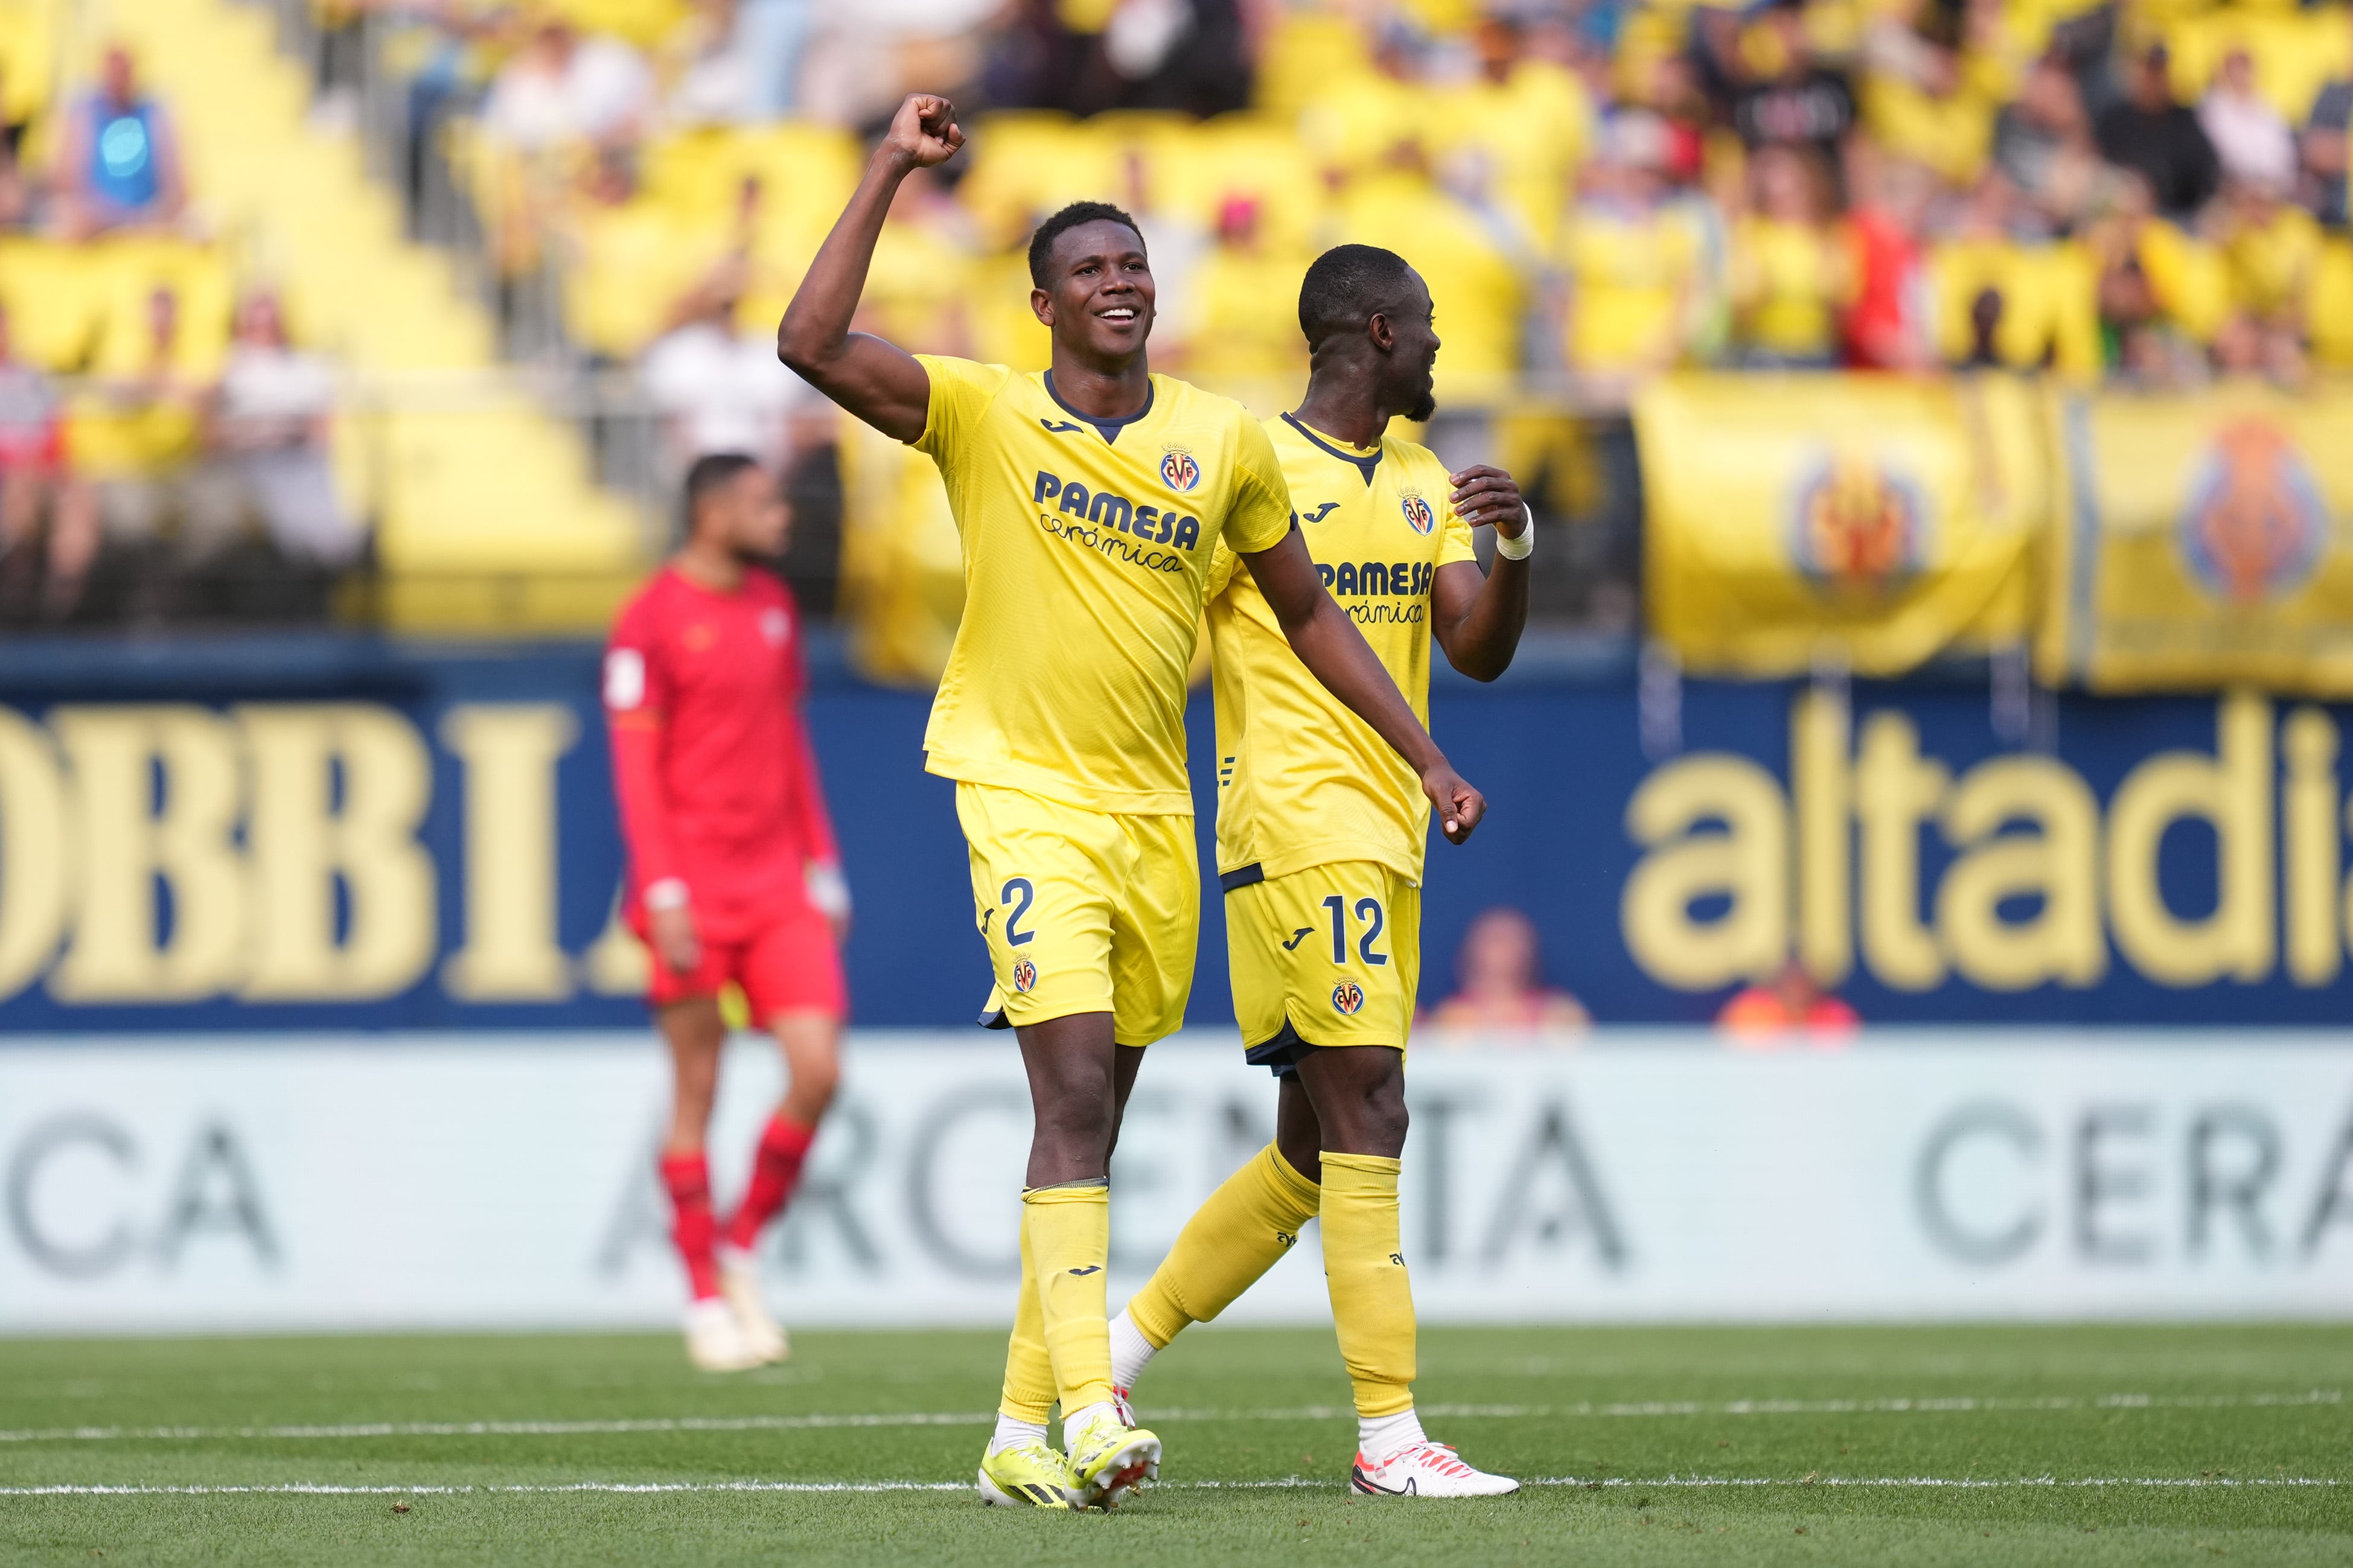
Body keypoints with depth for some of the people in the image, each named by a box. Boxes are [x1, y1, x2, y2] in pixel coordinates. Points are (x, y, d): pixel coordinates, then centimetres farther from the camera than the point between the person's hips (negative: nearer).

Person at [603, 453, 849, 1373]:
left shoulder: (773, 606, 14)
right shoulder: (651, 623, -8)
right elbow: (635, 767, -9)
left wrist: (821, 864, 17)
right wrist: (663, 892, -16)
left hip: (779, 887, 6)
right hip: (694, 893, -6)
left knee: (818, 1071, -6)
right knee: (696, 1095, 0)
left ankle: (740, 1250, 12)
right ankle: (707, 1302, 8)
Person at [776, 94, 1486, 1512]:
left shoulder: (1226, 442, 6)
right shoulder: (981, 415, -4)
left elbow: (1308, 612, 17)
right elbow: (813, 344, -18)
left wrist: (1430, 759, 14)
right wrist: (893, 169, -18)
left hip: (1158, 812, 4)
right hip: (1026, 796, -4)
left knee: (1094, 1127, 8)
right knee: (1073, 1091, -19)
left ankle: (1022, 1435, 15)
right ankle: (1089, 1409, -25)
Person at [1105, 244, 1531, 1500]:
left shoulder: (1423, 486, 17)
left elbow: (1479, 653, 9)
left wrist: (1515, 545, -9)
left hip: (1389, 838, 9)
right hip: (1298, 829, -9)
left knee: (1312, 1154, 11)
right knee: (1368, 1118, -13)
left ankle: (1112, 1361, 21)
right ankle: (1389, 1439, -13)